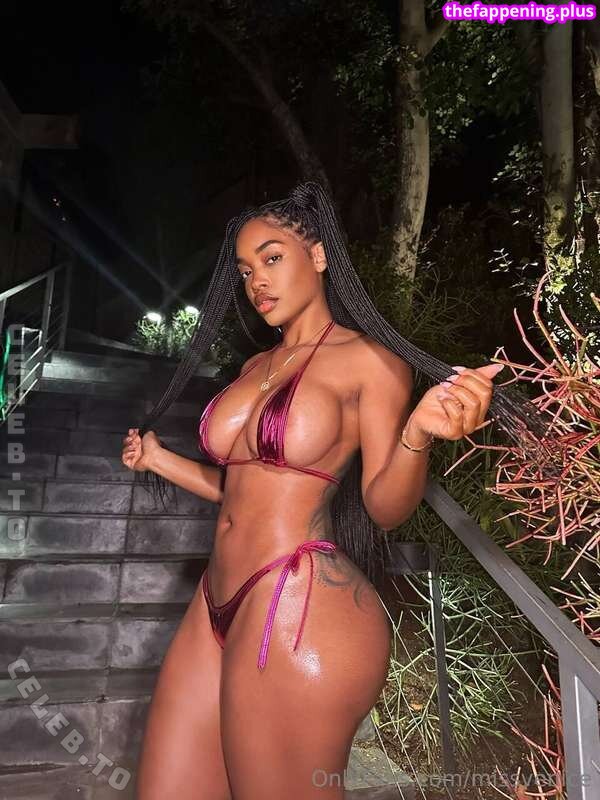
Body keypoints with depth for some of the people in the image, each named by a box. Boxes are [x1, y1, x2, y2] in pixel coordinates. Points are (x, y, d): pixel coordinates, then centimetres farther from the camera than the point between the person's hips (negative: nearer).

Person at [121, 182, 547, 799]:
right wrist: (158, 461, 24)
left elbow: (385, 508, -11)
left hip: (301, 616, -7)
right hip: (218, 608, 8)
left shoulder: (369, 358, -7)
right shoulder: (256, 366, 13)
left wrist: (419, 433, -30)